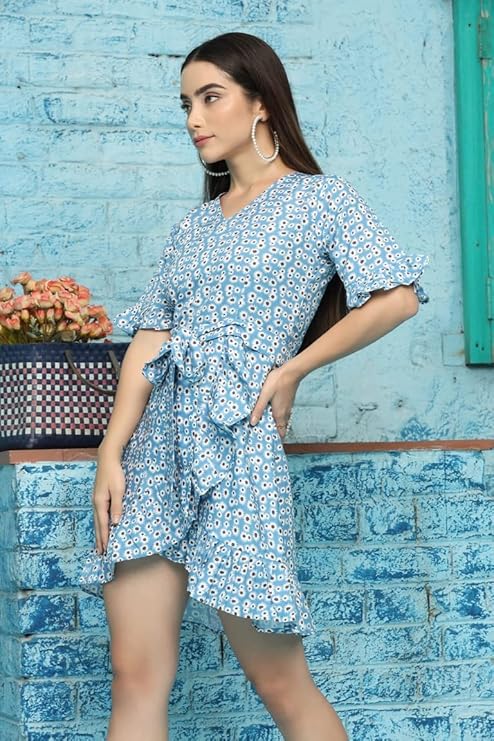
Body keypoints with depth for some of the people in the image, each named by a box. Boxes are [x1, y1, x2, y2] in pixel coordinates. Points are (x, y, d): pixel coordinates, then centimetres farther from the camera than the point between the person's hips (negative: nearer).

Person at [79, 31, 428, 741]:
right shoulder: (193, 227, 20)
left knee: (279, 683, -3)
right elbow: (148, 339, 10)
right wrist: (111, 454, -2)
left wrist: (292, 369, -5)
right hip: (154, 443, 5)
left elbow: (398, 298, -9)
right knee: (136, 678, -1)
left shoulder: (324, 199, 6)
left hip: (236, 441, -5)